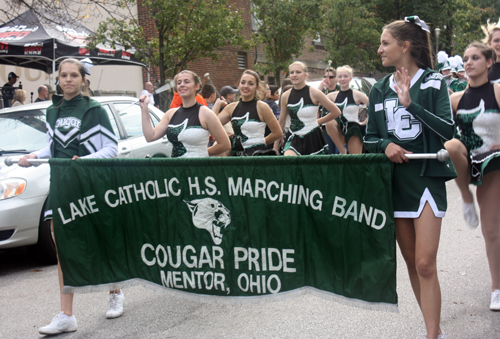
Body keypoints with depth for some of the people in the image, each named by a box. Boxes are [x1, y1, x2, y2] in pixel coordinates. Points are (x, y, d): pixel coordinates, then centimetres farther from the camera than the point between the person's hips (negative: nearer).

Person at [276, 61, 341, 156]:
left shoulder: (314, 93, -8)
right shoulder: (286, 96, 1)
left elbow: (336, 112, -1)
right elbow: (281, 122, 12)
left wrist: (318, 122, 7)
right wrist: (275, 147, 13)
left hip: (313, 138, -2)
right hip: (295, 139, 2)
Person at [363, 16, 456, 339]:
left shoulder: (433, 82, -2)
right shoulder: (380, 90, 10)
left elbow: (447, 130, -12)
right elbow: (370, 138, 12)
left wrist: (410, 103, -19)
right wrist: (386, 145, -10)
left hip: (427, 176, -5)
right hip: (394, 179, 5)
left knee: (425, 264, -13)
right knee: (411, 262, 9)